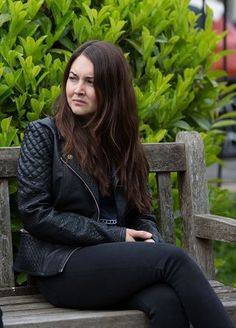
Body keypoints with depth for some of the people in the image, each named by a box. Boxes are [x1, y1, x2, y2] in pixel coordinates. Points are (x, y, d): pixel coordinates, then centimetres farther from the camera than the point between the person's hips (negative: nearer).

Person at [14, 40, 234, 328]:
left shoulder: (122, 141, 18)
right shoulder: (43, 134, 4)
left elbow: (141, 214, 16)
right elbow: (35, 214, -5)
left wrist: (151, 242, -9)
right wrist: (115, 236, -9)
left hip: (115, 260, 4)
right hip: (61, 267, -4)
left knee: (167, 300, -31)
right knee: (173, 258, -27)